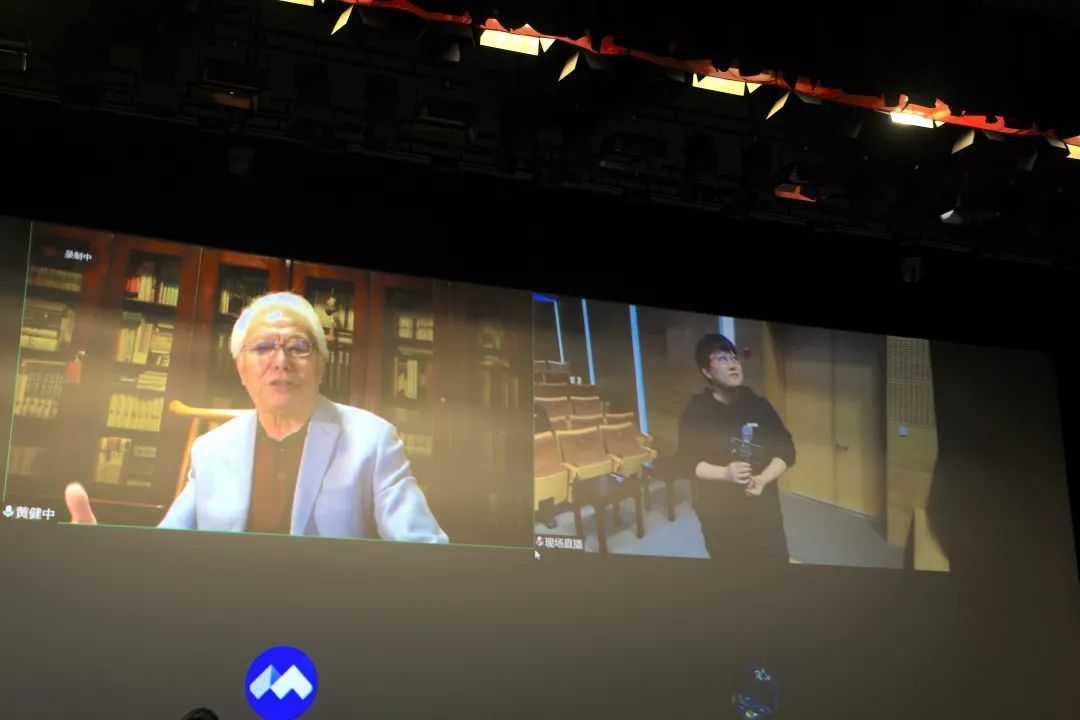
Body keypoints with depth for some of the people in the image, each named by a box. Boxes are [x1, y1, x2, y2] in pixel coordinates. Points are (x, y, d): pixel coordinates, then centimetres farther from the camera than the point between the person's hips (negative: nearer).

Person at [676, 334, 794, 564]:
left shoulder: (758, 405, 0)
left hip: (763, 510, 2)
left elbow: (786, 450, 2)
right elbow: (686, 462, -6)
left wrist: (763, 479, -16)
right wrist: (724, 473, -22)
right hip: (719, 515, -2)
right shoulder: (696, 412, -6)